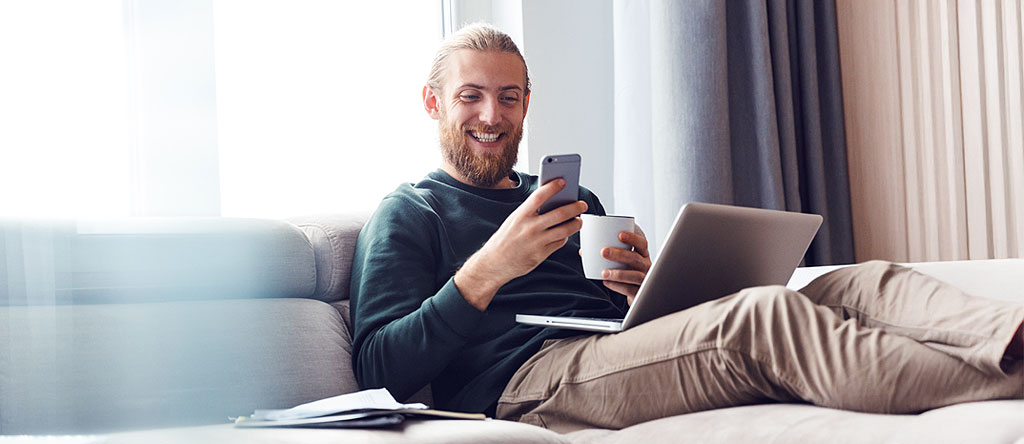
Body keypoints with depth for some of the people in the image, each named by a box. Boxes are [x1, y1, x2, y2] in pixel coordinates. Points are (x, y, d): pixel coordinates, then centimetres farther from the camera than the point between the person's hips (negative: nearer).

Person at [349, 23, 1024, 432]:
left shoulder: (574, 200, 32)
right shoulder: (410, 213, 13)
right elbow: (380, 373, -3)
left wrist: (646, 286, 2)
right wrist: (487, 270, -15)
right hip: (524, 375, -7)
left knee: (859, 283, -15)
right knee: (764, 315, -32)